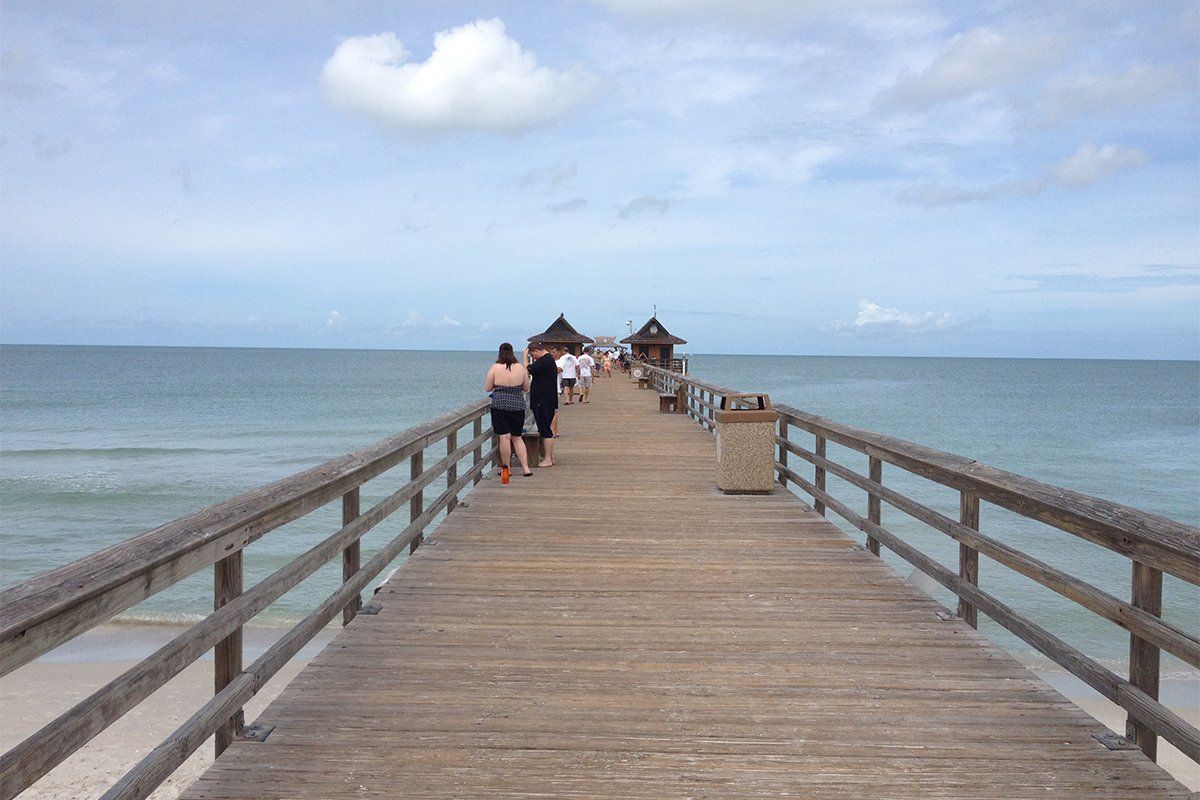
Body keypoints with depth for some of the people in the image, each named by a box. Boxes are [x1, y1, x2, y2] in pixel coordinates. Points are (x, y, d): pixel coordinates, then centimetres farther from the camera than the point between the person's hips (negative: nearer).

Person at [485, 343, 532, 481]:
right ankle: (526, 468, 9)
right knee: (517, 437, 13)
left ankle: (506, 469, 8)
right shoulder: (521, 368, 0)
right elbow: (526, 388, 10)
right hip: (518, 407, 3)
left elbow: (487, 388, 0)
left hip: (500, 406, -3)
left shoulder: (495, 368, -7)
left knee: (505, 437, 1)